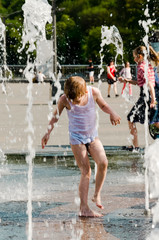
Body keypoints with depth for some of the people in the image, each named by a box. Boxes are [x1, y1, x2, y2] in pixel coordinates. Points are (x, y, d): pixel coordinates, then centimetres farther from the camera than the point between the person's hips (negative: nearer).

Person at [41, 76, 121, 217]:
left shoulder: (94, 92, -11)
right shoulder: (64, 100, -15)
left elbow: (103, 105, 9)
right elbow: (55, 116, 1)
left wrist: (112, 113, -9)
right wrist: (48, 132, -7)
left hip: (93, 136, 3)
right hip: (77, 138, -3)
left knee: (103, 162, -19)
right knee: (86, 171, -9)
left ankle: (97, 195, 2)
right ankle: (84, 208, -5)